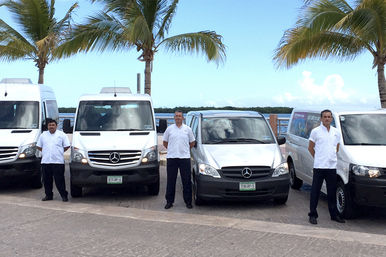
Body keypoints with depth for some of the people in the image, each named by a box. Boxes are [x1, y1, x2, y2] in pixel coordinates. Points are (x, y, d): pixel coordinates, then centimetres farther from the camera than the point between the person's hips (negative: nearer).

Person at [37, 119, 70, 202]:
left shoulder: (61, 135, 5)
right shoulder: (43, 135, 15)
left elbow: (66, 146, 4)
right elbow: (38, 146, 19)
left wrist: (59, 152, 3)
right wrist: (45, 152, 10)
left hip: (58, 161, -4)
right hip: (45, 161, 4)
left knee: (59, 180, -5)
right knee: (47, 180, 7)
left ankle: (64, 195, 3)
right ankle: (48, 195, 19)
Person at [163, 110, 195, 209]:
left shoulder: (187, 129, 6)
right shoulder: (169, 129, 6)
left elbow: (192, 143, 14)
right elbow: (165, 142, 14)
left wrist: (184, 150, 10)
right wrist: (172, 150, 9)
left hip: (185, 157, 0)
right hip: (171, 157, 0)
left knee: (186, 181, 3)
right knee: (170, 181, 4)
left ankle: (188, 201, 12)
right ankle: (169, 201, 12)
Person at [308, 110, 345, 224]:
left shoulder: (336, 132, 11)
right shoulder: (315, 131, -2)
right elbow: (310, 148, 3)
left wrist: (332, 158, 13)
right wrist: (318, 159, 3)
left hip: (332, 166, 4)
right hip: (319, 167, -4)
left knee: (332, 192, 12)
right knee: (315, 191, -1)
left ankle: (334, 215, 22)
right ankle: (312, 215, 7)